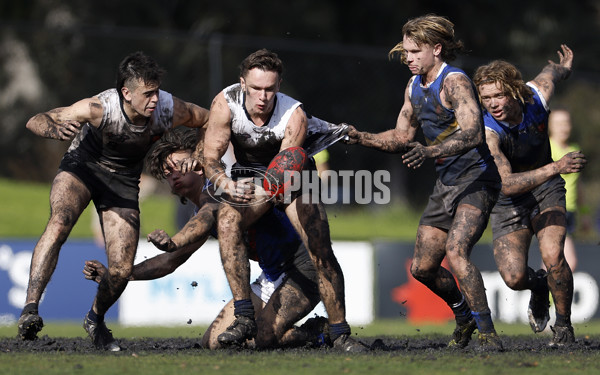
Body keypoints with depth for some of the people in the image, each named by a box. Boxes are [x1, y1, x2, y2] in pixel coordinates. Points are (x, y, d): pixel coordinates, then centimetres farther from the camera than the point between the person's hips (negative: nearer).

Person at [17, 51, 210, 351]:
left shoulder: (170, 110, -24)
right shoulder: (99, 108, -32)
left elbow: (210, 120, -2)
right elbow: (35, 121, -27)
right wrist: (54, 129, -49)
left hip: (123, 181, 3)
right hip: (81, 167, -3)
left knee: (122, 269, -6)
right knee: (58, 224, -33)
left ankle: (95, 320, 25)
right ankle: (30, 309, -35)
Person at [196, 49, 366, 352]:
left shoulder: (294, 116, -29)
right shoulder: (226, 104, -25)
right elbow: (211, 157, -23)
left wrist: (264, 191, -57)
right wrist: (226, 184, -44)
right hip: (249, 176, 1)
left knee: (322, 254, -14)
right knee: (227, 220, -30)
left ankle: (339, 334, 4)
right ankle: (244, 318, -30)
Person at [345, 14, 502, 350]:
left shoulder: (454, 82, -17)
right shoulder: (414, 86, 10)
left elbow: (472, 133, -30)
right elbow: (402, 137, 20)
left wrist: (430, 151, -43)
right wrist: (362, 138, 3)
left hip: (476, 181, -9)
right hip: (446, 183, 9)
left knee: (456, 252, -27)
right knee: (423, 267, 8)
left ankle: (488, 334, -22)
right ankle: (465, 315, 33)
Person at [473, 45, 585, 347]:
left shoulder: (536, 95, -18)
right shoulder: (487, 132, -30)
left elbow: (550, 73, 8)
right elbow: (507, 184, -38)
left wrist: (564, 67, 33)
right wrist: (555, 168, -45)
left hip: (545, 189, 2)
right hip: (508, 202, -2)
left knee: (553, 257, -22)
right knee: (514, 278, -15)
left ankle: (564, 326, 2)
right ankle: (539, 286, 25)